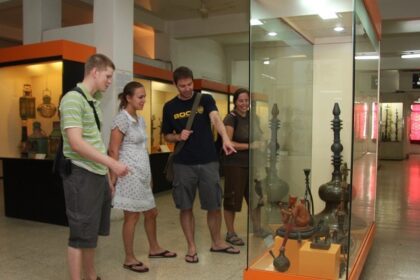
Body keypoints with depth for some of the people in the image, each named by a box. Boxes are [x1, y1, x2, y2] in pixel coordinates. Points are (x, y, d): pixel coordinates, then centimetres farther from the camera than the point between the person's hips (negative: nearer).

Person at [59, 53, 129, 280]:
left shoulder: (94, 101, 15)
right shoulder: (73, 99, -13)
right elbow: (76, 143, -23)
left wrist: (107, 176, 17)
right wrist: (112, 163, -25)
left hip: (98, 174, 9)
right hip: (81, 175, -9)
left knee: (93, 232, 18)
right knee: (81, 235, 0)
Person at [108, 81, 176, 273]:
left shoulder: (140, 120, 13)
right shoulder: (122, 119, -12)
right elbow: (113, 151, -15)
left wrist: (149, 175, 19)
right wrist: (113, 178, -17)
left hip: (142, 174, 9)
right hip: (129, 174, -9)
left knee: (151, 212, 16)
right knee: (132, 216, 0)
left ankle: (154, 248, 33)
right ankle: (129, 259, 13)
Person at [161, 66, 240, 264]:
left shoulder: (205, 99, -1)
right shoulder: (170, 107, 4)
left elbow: (215, 119, -21)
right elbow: (166, 136, 11)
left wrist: (225, 139, -40)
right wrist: (178, 137, -12)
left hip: (208, 161, 0)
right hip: (183, 164, 1)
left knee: (214, 205, 8)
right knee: (185, 207, 6)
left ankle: (217, 242, 27)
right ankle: (191, 247, 21)